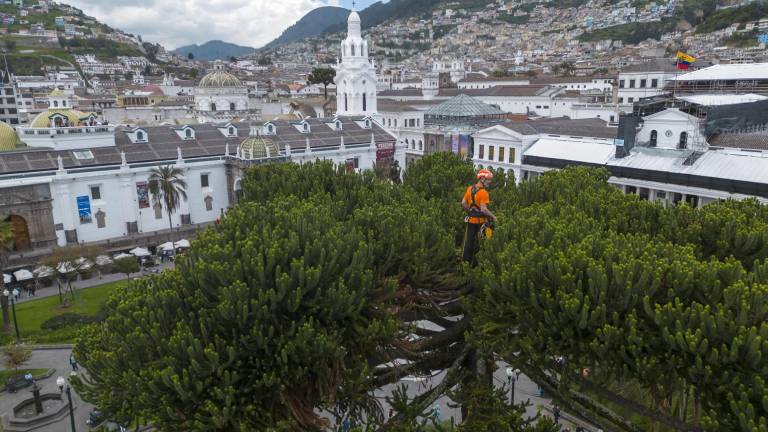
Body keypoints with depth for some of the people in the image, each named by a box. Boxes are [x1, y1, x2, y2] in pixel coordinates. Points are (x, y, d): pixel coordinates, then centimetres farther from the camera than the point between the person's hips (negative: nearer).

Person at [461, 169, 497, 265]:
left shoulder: (470, 189, 3)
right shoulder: (484, 193, -20)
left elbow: (463, 203, 6)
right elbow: (484, 209, -25)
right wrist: (493, 216, -13)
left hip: (470, 220, 7)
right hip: (480, 221, -7)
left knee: (469, 240, 16)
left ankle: (466, 260, 25)